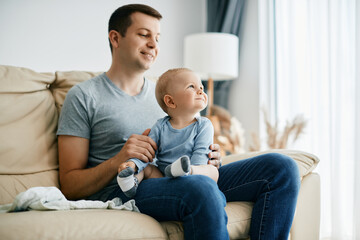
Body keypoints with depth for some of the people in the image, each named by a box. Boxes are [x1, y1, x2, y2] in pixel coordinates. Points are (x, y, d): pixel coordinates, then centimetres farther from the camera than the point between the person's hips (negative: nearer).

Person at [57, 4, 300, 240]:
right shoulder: (84, 96, 5)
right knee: (202, 189, -40)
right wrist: (119, 160, -17)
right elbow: (70, 187, 0)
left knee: (282, 167, -10)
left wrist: (208, 158, 3)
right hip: (122, 191, -6)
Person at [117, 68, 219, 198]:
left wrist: (189, 170, -29)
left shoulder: (203, 125, 1)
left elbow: (200, 154, -10)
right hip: (161, 176, 3)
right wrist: (133, 163, -21)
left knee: (213, 171, -26)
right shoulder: (160, 126, 6)